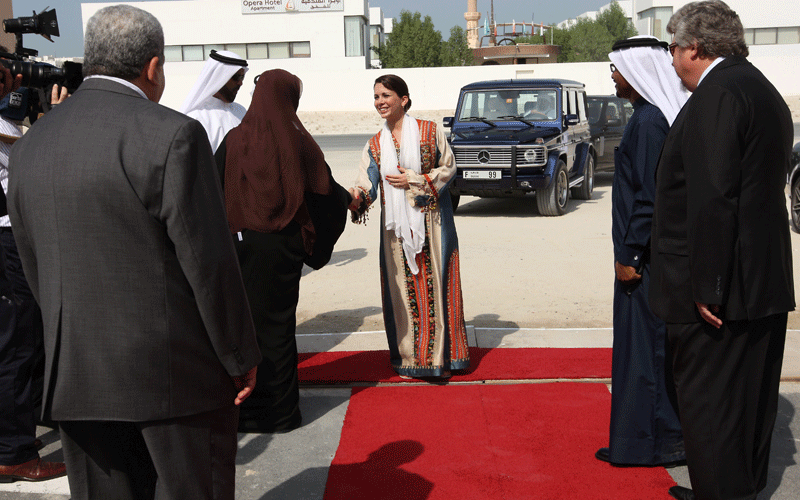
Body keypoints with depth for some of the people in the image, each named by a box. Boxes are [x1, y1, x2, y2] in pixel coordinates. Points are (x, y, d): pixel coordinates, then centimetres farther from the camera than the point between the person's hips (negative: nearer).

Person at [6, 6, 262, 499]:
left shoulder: (30, 144, 7)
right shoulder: (171, 134, -14)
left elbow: (34, 266, 11)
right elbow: (209, 260, -14)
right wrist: (241, 356, -4)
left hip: (76, 375, 6)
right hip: (177, 370, -5)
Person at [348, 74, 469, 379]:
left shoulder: (429, 131, -1)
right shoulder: (375, 145, 7)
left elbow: (448, 168, -1)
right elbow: (367, 188, -3)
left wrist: (414, 180, -12)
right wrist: (349, 199, -24)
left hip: (430, 221, -2)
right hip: (396, 226, 3)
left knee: (434, 284, 1)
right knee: (403, 288, 4)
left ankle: (439, 356, 12)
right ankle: (409, 358, 15)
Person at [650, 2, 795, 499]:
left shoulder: (717, 94, -17)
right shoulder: (764, 91, 15)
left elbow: (712, 200, -24)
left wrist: (706, 287, -22)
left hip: (719, 291, -10)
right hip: (766, 285, 10)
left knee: (708, 407, -1)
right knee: (750, 399, 19)